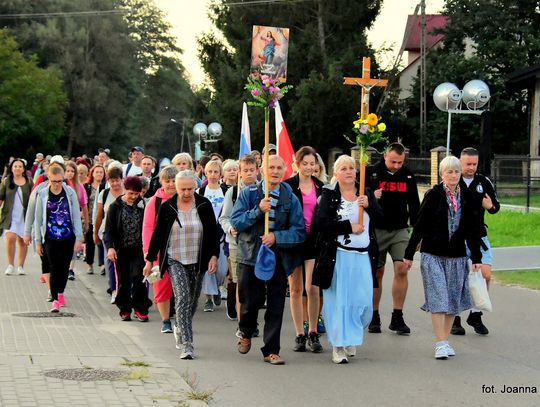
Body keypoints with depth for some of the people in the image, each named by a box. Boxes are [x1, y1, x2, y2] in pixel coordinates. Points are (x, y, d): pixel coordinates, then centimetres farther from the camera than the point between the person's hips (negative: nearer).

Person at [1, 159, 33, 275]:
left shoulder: (29, 182, 5)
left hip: (24, 216, 1)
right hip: (10, 215, -1)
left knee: (22, 240, 3)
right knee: (10, 238, -15)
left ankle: (21, 266, 15)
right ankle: (10, 265, -4)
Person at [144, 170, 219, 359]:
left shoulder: (204, 205, 1)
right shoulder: (167, 207, -1)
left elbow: (213, 232, 4)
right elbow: (157, 234, 5)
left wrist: (214, 255, -5)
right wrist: (150, 260, 5)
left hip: (197, 262, 2)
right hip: (175, 260, -2)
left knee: (193, 301, 10)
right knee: (183, 297, -16)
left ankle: (179, 328, 39)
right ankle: (186, 344, -20)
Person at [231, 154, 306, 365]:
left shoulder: (291, 199, 3)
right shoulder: (248, 193, 2)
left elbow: (299, 231, -2)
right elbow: (235, 221, -7)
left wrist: (276, 236, -17)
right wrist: (258, 211, -19)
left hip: (279, 258, 1)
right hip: (251, 255, -1)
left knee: (276, 306, 2)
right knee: (250, 302, 5)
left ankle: (271, 350, 12)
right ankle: (246, 334, 36)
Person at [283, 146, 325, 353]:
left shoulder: (320, 187, 7)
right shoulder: (287, 186, -1)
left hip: (314, 242, 1)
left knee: (312, 288, -7)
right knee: (296, 289, 5)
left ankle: (313, 333, 5)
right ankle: (300, 334, 13)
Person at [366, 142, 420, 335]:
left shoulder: (408, 176, 6)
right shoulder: (371, 173, -3)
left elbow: (414, 205, 12)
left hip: (400, 230, 2)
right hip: (377, 230, -2)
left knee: (401, 269, -10)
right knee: (377, 272, 4)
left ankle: (397, 318, -3)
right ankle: (374, 317, 15)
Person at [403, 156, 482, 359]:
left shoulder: (467, 197, 3)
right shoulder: (433, 195, -5)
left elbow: (473, 229, 8)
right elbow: (420, 226, -2)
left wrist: (476, 257, 6)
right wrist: (409, 253, -1)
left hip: (457, 255, 3)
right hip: (433, 254, -3)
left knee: (453, 299, 7)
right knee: (438, 297, -8)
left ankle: (445, 340, 18)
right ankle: (441, 343, -7)